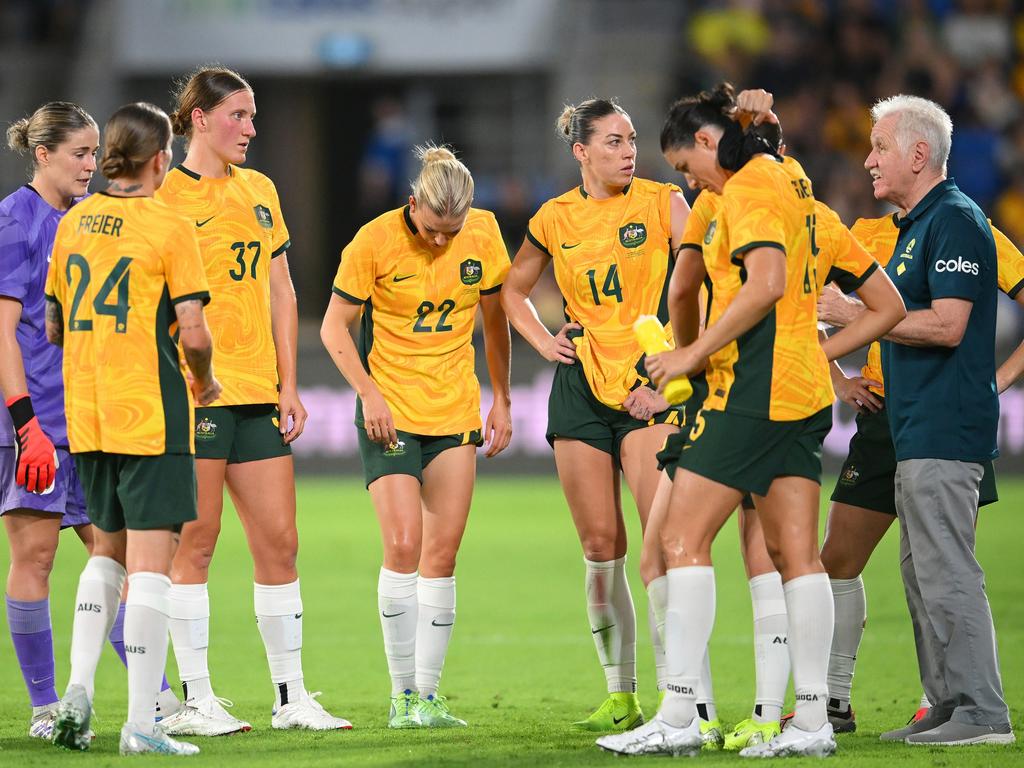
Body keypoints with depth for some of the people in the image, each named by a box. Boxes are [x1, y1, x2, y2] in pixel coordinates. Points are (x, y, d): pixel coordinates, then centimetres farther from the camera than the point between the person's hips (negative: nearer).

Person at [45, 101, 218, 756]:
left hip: (85, 410, 6)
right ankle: (141, 723, -6)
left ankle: (79, 688, 7)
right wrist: (204, 380, 6)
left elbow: (54, 327, 15)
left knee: (108, 550, 20)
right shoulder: (169, 227, -10)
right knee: (151, 561, -4)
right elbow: (193, 333, -14)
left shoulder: (73, 223, 9)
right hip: (150, 415, -6)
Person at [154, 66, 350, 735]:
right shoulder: (167, 196, -4)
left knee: (279, 541, 6)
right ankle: (196, 699, 2)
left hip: (257, 393, 6)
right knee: (197, 542, -3)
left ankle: (291, 696, 12)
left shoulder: (259, 190, 15)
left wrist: (289, 385, 11)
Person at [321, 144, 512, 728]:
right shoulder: (376, 241, -13)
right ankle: (403, 694, -2)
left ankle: (428, 695, 6)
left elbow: (495, 317, 11)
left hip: (455, 410, 3)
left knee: (443, 551, -1)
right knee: (403, 545, -13)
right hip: (391, 411, -3)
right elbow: (335, 327, -4)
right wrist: (368, 392, -16)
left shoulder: (484, 234, -3)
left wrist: (502, 400, 12)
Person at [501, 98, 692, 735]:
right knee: (601, 546, 3)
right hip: (580, 388, 4)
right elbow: (515, 290, 25)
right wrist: (545, 343, 8)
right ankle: (621, 697, 12)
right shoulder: (556, 219, 9)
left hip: (648, 387, -4)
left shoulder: (664, 203, -1)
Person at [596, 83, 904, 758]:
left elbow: (766, 284, -24)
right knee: (796, 554, 6)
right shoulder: (797, 186, 20)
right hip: (805, 396, 10)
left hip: (751, 387, -10)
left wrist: (692, 354, -18)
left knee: (684, 538, -7)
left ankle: (678, 717, -11)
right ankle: (813, 721, 3)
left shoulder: (749, 186, -8)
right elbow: (888, 309, 24)